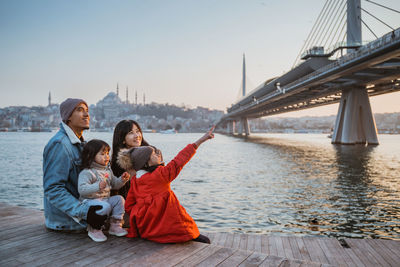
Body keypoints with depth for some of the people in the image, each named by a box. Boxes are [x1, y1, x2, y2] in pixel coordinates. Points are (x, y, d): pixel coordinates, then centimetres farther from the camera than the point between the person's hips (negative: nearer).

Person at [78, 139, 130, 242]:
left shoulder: (107, 171, 13)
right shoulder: (86, 173, -13)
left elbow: (114, 184, 24)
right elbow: (82, 189, -25)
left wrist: (122, 180, 2)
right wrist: (97, 186, -39)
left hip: (106, 199, 8)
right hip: (90, 200, -8)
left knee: (119, 199, -13)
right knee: (105, 206, -33)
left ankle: (115, 225, -3)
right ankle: (93, 229, -12)